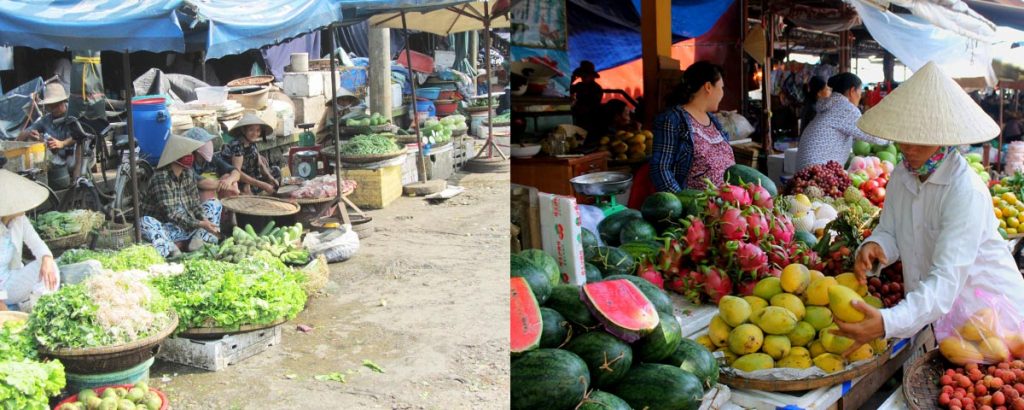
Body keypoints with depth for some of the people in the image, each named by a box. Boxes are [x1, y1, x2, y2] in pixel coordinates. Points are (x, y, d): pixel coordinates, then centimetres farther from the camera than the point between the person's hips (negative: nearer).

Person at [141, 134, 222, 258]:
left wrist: (204, 219, -18)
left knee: (215, 203, 3)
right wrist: (199, 224, -32)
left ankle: (199, 238, -18)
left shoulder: (189, 174, 2)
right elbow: (171, 213, -25)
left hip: (187, 224, 7)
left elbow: (194, 203, 3)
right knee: (145, 222, -34)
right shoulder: (160, 178, -19)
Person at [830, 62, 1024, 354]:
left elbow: (946, 279, -34)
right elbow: (890, 232, 6)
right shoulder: (902, 176, -2)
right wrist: (873, 246, -21)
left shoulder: (966, 192, -26)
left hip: (990, 310, -5)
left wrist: (888, 322, -48)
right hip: (935, 308, 6)